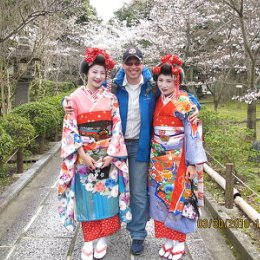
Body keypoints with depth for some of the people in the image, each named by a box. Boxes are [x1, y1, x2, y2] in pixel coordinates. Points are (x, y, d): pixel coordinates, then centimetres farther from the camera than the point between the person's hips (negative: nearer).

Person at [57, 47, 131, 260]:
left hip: (108, 155, 1)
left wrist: (111, 154, -10)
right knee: (87, 196, 6)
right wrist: (83, 154, -12)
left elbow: (117, 127, -1)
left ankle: (102, 238, 22)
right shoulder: (75, 97, -1)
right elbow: (70, 129, -4)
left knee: (106, 194, 6)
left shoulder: (111, 98, 2)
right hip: (84, 156, -1)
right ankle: (88, 240, 20)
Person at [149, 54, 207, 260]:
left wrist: (193, 163, -15)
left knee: (178, 197, 4)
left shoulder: (184, 101, -10)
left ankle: (179, 241, 21)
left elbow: (193, 133, -12)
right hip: (159, 158, 6)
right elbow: (154, 128, 11)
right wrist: (154, 155, 9)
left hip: (178, 158, -5)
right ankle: (168, 239, 25)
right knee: (161, 196, 10)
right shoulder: (158, 100, 7)